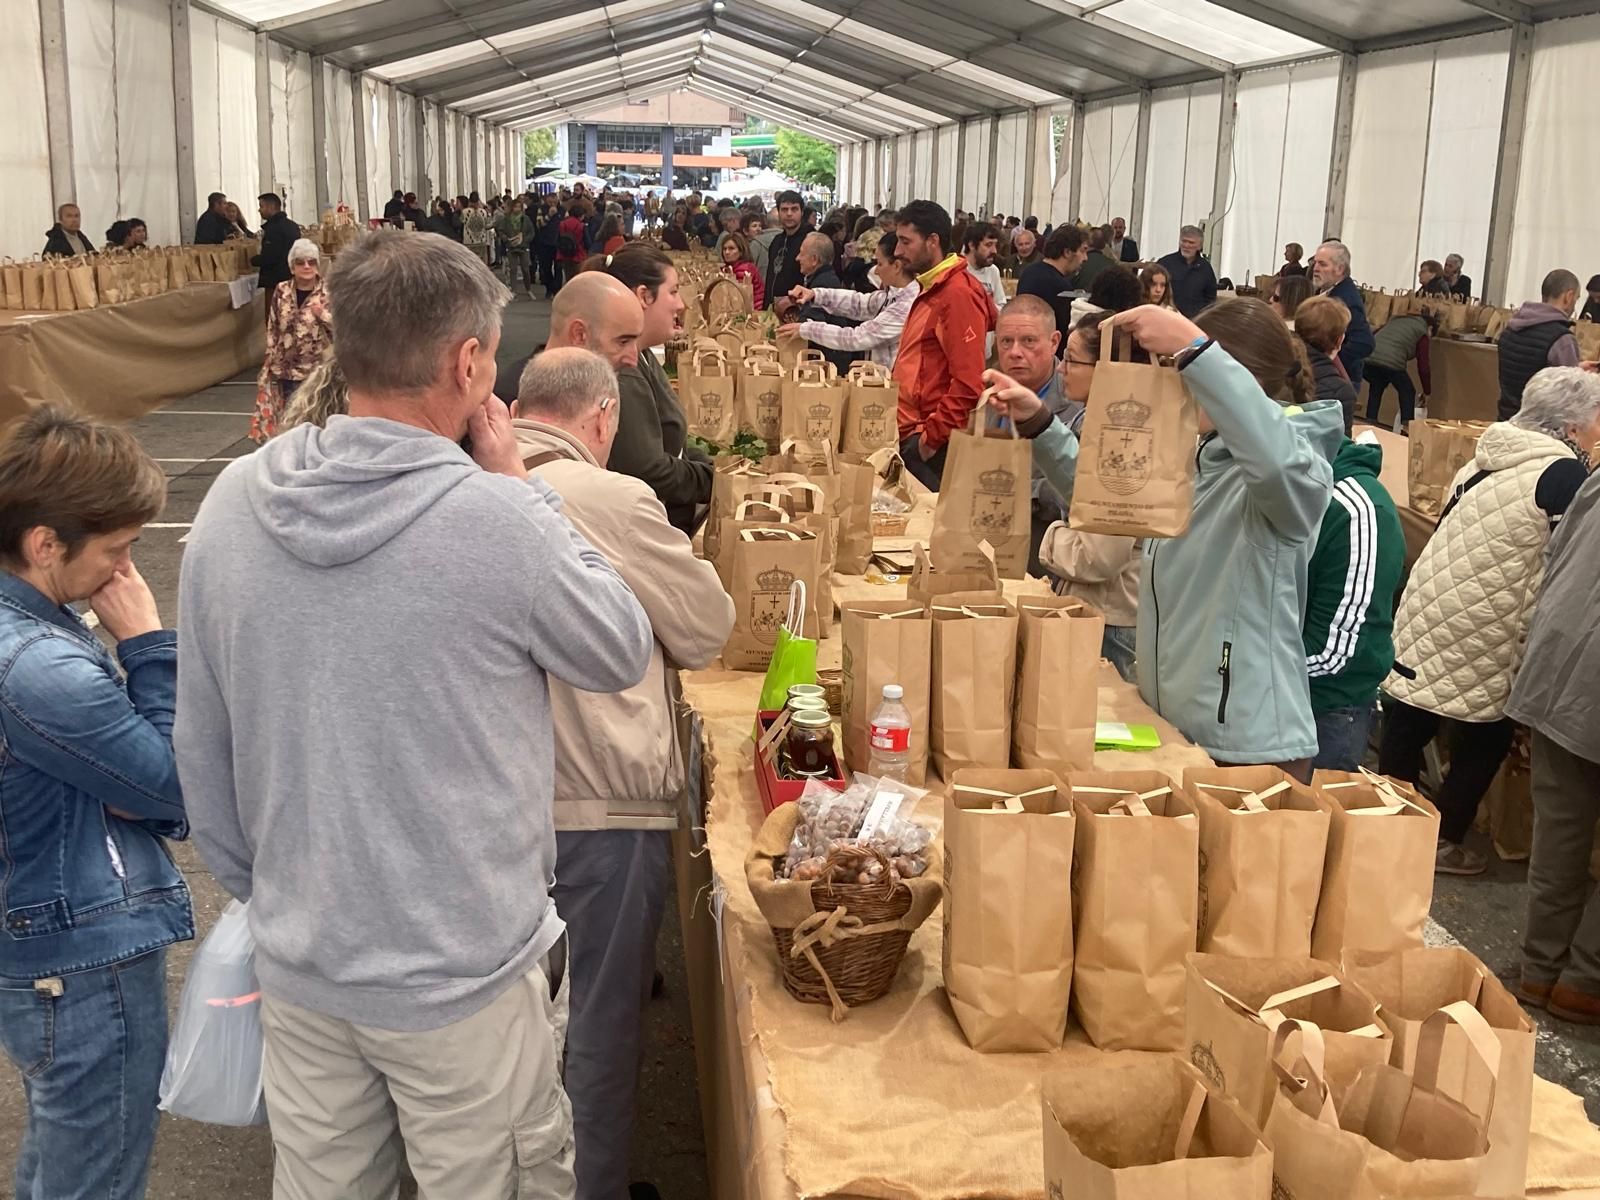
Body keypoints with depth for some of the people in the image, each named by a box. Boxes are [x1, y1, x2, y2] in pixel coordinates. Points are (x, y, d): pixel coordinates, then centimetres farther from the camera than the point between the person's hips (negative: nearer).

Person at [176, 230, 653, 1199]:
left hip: (298, 964, 5)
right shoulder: (495, 520, -24)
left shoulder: (234, 501, -6)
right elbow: (624, 653, -6)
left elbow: (202, 748, 4)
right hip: (463, 974, -5)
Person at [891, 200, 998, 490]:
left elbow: (968, 384, -21)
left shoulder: (959, 294, -14)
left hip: (932, 446, -9)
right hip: (911, 435, 10)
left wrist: (932, 437, -18)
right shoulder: (932, 291, 19)